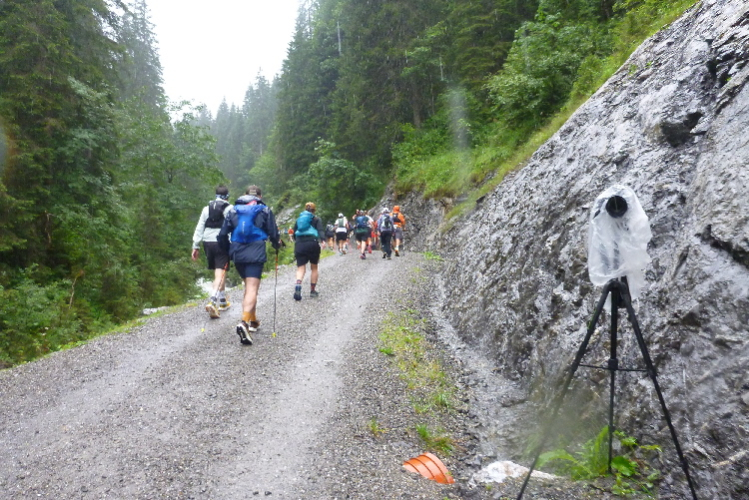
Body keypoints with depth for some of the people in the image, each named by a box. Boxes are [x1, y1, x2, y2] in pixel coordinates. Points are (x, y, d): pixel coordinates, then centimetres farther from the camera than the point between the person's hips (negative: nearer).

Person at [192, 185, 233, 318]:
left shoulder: (207, 208, 11)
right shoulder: (229, 208, -3)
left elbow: (199, 228, 9)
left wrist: (196, 246, 11)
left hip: (208, 242, 5)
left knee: (218, 272, 18)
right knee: (220, 273, -8)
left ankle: (222, 301, 26)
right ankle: (212, 301, -25)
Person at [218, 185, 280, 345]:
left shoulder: (233, 210, 14)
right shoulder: (265, 210, 6)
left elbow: (223, 234, 10)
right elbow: (273, 233, 3)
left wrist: (229, 249, 26)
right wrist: (277, 245, 23)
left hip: (237, 254, 4)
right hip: (255, 254, -4)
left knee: (248, 286, 21)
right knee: (252, 289, -9)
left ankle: (253, 321, 26)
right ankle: (244, 322, -29)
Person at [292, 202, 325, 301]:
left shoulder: (298, 219, 18)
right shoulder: (316, 219, 8)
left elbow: (294, 234, 20)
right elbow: (320, 230, -9)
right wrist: (323, 241, -23)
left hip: (299, 244, 2)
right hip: (313, 243, -2)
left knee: (300, 268, -1)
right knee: (314, 267, 14)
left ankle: (298, 285, -28)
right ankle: (313, 290, 19)